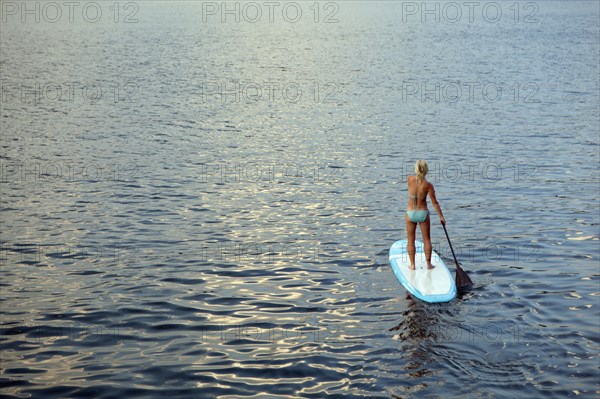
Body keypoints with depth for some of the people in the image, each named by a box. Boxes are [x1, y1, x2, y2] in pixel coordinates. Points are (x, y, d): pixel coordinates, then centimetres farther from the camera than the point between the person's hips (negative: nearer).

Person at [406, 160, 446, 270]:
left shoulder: (410, 179, -12)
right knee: (427, 239, 14)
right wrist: (441, 216, -2)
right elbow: (435, 203, -10)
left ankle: (412, 264, 14)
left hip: (411, 213, 1)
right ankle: (428, 264, 16)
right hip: (423, 213, -1)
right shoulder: (428, 185, -15)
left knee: (411, 240, 12)